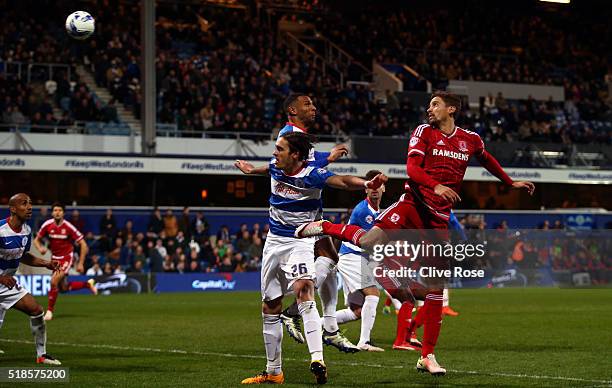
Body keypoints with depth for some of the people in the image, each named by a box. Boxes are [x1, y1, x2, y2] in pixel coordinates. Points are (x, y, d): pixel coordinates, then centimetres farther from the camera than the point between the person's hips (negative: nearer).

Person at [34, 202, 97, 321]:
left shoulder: (68, 227, -19)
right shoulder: (47, 225, -10)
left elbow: (83, 245, -12)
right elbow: (37, 240, 4)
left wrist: (81, 263, -14)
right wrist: (40, 248, -19)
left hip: (67, 257, -5)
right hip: (55, 257, 5)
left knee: (54, 281, -23)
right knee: (63, 288, 11)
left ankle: (50, 310, -7)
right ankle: (88, 284, 37)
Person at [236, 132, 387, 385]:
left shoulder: (312, 175, -19)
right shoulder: (275, 168, -1)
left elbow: (342, 181, -36)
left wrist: (366, 183, -57)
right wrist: (251, 170, 46)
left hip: (301, 242, -7)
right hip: (274, 241, 7)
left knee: (304, 292, -31)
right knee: (270, 309, 9)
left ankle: (317, 359, -40)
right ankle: (273, 372, 21)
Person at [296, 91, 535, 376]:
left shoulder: (470, 139, 13)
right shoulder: (424, 132, 2)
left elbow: (487, 160, 34)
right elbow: (412, 168, -11)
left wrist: (511, 183, 41)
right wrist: (436, 186, -28)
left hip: (438, 218, 3)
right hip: (413, 203, -3)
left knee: (436, 286, -1)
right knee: (370, 242, -26)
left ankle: (427, 357, 6)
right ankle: (324, 227, 4)